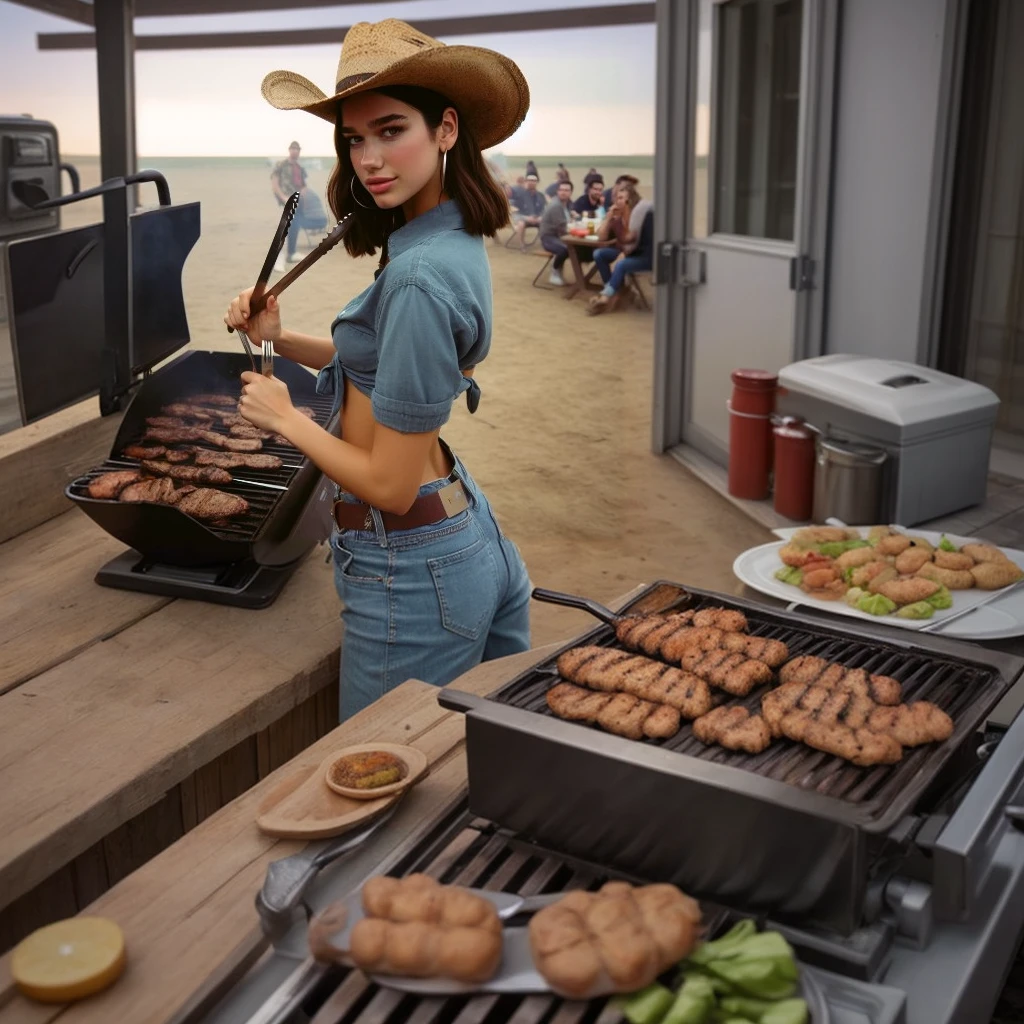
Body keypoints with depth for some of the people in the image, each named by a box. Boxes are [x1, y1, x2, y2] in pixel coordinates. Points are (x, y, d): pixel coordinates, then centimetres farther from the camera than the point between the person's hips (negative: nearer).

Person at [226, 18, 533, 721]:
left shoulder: (419, 278, -25)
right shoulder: (456, 240, 4)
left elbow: (390, 483, -22)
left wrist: (285, 417, -7)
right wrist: (280, 338, 7)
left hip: (411, 570, -9)